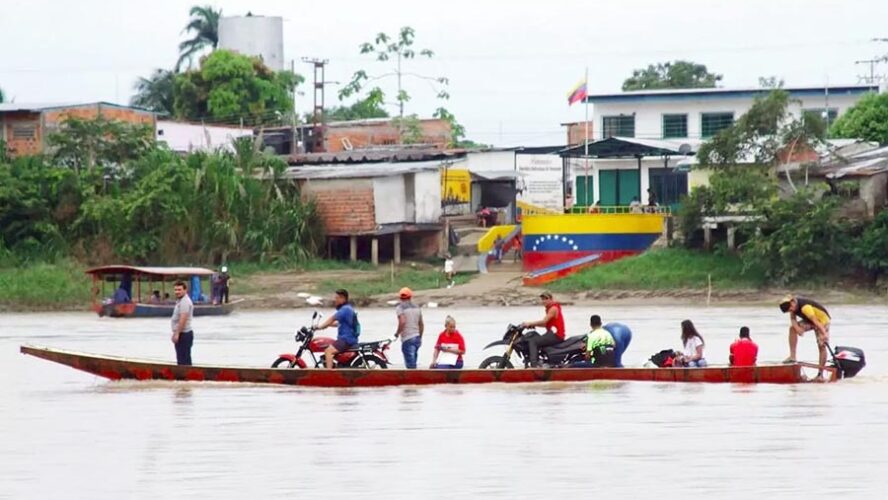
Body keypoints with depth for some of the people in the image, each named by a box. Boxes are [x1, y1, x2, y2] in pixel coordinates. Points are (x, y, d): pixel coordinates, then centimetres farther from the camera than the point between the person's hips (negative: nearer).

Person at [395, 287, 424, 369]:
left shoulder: (400, 308, -7)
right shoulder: (416, 307, 12)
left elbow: (402, 322, -22)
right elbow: (421, 324, 15)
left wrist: (397, 333, -7)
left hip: (407, 339, -6)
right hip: (417, 337, 6)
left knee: (410, 365, -8)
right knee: (413, 364, 15)